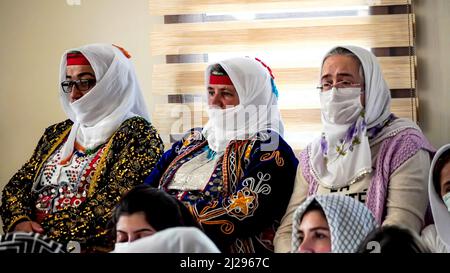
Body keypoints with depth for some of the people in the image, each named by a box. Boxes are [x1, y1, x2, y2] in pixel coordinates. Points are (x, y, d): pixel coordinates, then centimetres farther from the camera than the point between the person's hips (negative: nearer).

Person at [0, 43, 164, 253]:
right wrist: (20, 221, -5)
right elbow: (17, 185, 16)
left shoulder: (137, 134, -3)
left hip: (94, 247, -5)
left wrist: (52, 236, -16)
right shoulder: (57, 133, 17)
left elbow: (114, 204, -14)